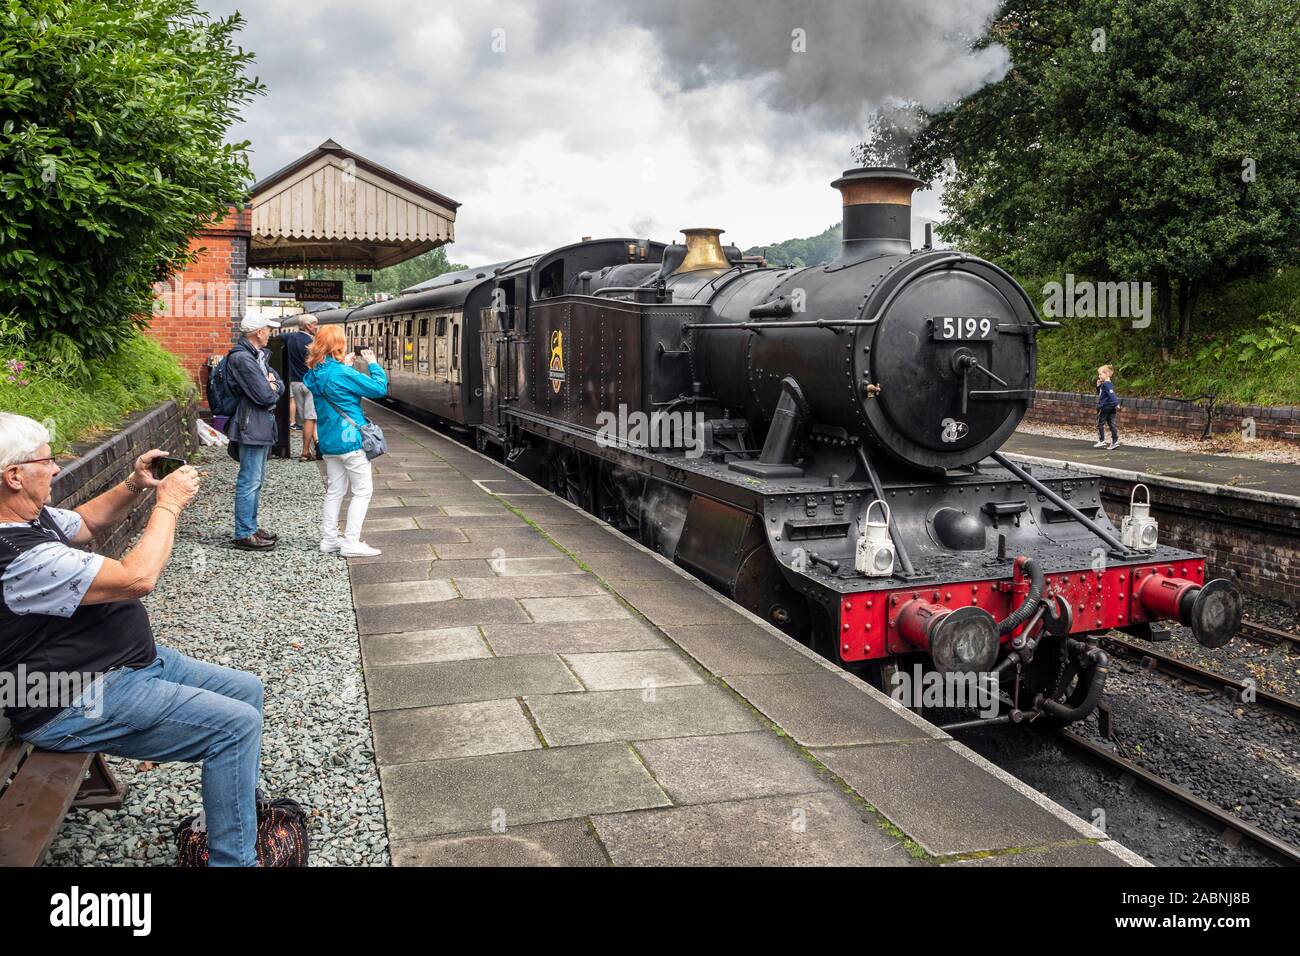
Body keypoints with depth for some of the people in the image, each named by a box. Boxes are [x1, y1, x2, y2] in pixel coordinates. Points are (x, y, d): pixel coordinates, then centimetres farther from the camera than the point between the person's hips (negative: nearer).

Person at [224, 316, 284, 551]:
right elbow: (265, 396, -22)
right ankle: (244, 535, -1)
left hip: (263, 427, 11)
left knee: (257, 481, 18)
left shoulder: (259, 356, 15)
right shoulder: (242, 358, -18)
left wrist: (272, 386, -9)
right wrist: (272, 389, 0)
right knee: (249, 482, -6)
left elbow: (280, 386, 12)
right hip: (251, 427, -11)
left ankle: (251, 527, 28)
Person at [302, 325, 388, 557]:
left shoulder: (314, 375, 6)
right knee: (362, 491, -1)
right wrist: (372, 364, -2)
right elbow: (379, 388, -14)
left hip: (328, 442, 8)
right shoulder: (342, 373, -17)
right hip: (350, 440, -8)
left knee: (334, 491, 16)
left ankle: (329, 538, 19)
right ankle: (351, 543, -3)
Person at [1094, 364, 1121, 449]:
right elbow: (1100, 394, 27)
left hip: (1105, 407, -9)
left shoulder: (1106, 384, -15)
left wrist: (1116, 403, -32)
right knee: (1111, 425, 7)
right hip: (1110, 408, 9)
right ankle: (1115, 441, 5)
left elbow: (1112, 394, -24)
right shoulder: (1103, 384, 15)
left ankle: (1101, 441, 1)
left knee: (1100, 424, 1)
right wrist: (1098, 386, 13)